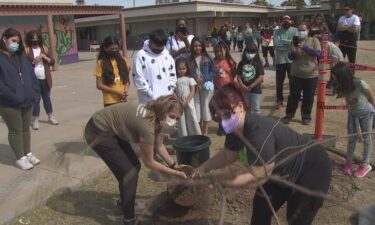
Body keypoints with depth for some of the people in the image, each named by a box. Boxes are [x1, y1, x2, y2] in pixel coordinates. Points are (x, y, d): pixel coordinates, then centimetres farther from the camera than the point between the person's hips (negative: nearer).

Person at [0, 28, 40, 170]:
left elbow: (31, 74, 10)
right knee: (15, 131, 7)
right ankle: (20, 158, 19)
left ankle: (28, 153, 32)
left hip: (27, 101, 6)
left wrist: (33, 92, -1)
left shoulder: (22, 56, 10)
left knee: (26, 129, 17)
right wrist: (14, 97, -20)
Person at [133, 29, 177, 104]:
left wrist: (170, 91, 2)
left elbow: (173, 75, 16)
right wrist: (152, 95, -12)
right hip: (150, 100, -5)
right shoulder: (141, 56, -6)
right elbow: (138, 78, -11)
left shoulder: (167, 56, 11)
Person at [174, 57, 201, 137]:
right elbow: (173, 92, 0)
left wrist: (186, 102, -13)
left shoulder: (190, 79, 0)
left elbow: (192, 91, -5)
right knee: (181, 121, 6)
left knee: (193, 120, 0)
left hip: (189, 102, -1)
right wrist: (179, 101, -13)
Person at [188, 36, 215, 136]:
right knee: (197, 107, 3)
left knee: (205, 106, 4)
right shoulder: (190, 59, 2)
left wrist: (204, 79, -13)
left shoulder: (207, 58, 1)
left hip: (206, 85, 0)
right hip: (195, 86, 1)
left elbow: (213, 72, -1)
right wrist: (195, 79, -14)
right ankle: (199, 131, 18)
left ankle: (205, 132, 18)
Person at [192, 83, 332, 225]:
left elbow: (260, 175, -34)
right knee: (261, 205, 13)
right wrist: (203, 168, -4)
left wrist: (226, 181, -29)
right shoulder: (236, 128, -10)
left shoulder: (258, 132, -37)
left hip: (312, 168, -8)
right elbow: (227, 155, 4)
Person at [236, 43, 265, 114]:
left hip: (256, 90, -3)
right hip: (244, 90, 4)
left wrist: (250, 86, -17)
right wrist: (242, 86, -15)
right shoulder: (241, 63, 2)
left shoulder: (258, 63, -7)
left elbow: (260, 78, -13)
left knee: (256, 109, 4)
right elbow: (238, 76, 0)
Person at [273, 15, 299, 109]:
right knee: (279, 81, 8)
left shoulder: (294, 30, 2)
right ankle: (279, 100, 21)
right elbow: (276, 44, -13)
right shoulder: (277, 31, 2)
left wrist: (283, 42, -17)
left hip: (291, 59, 0)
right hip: (280, 60, 0)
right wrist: (289, 43, -16)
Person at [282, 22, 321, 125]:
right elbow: (290, 57, 2)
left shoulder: (314, 40, 0)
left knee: (308, 97, 8)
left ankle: (306, 116, 22)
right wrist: (293, 52, -21)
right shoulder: (295, 41, 6)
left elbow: (318, 53, -16)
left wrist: (304, 47, -25)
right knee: (293, 96, 7)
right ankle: (289, 115, 19)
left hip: (311, 75, -1)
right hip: (296, 74, 1)